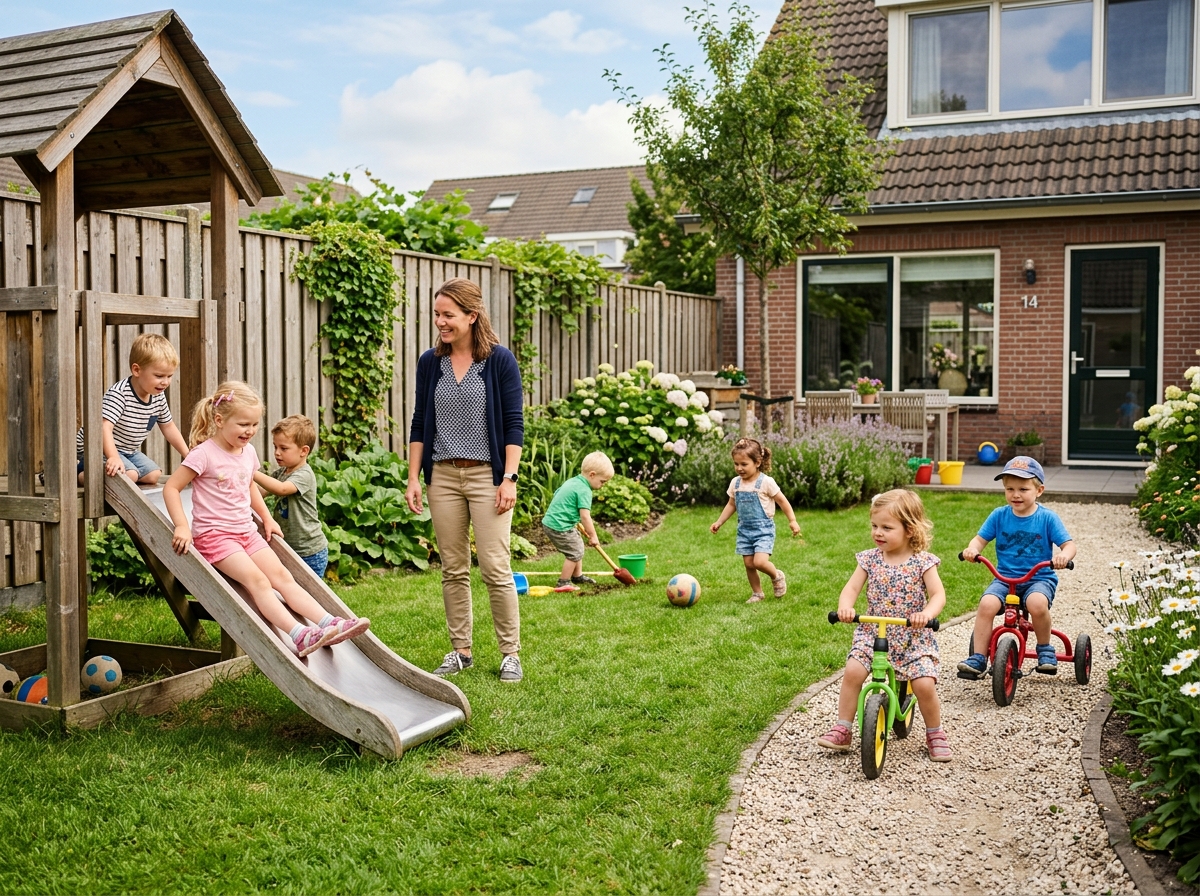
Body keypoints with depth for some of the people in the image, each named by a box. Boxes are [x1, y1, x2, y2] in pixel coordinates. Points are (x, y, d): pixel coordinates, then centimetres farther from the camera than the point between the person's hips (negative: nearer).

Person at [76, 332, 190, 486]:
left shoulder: (158, 396, -3)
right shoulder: (120, 394, -28)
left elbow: (168, 427, 11)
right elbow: (104, 427, -38)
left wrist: (188, 456, 9)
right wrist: (113, 457, -51)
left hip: (127, 451, 9)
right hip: (102, 448, -9)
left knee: (153, 475, 2)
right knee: (130, 474, -27)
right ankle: (79, 473, -12)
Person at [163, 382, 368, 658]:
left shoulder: (248, 452, 9)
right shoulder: (204, 454, -13)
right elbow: (171, 488, -12)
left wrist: (267, 519, 22)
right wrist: (182, 526, -22)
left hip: (246, 532, 7)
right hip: (214, 534, -7)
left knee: (282, 576, -8)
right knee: (257, 580, -24)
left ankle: (329, 623, -20)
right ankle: (300, 636, -38)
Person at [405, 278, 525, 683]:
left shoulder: (500, 360, -4)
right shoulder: (430, 363, 6)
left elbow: (514, 424, -5)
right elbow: (419, 424, 10)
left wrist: (509, 478, -11)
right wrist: (413, 478, 5)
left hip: (487, 475, -4)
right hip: (443, 476, 4)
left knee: (495, 568, -4)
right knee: (453, 569, 9)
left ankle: (511, 653, 7)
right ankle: (460, 650, 20)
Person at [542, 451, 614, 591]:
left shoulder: (572, 481, 11)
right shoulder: (584, 490, -17)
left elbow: (556, 495, 23)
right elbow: (585, 516, -22)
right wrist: (593, 536, -12)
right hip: (560, 527, -10)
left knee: (578, 547, 22)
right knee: (575, 553, -3)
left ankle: (577, 576, 36)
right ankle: (563, 583, 5)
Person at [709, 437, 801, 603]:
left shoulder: (766, 482, -12)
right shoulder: (735, 483, 3)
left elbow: (782, 501, -4)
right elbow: (731, 505, 16)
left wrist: (792, 521, -5)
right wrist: (719, 522, 12)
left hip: (763, 529, -5)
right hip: (744, 529, 5)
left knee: (760, 562, -17)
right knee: (748, 564, 4)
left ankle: (777, 576, 13)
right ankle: (757, 593, 22)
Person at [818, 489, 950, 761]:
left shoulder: (922, 562, -7)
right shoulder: (870, 559, 0)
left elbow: (938, 595, -14)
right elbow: (852, 588, -5)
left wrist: (927, 613, -36)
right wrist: (845, 606, -27)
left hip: (913, 637, -2)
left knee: (924, 684, -17)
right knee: (852, 672, -19)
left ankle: (935, 734, 12)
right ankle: (842, 730, -5)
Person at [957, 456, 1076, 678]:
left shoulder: (1047, 518, -2)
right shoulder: (999, 515, 3)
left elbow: (1069, 544, -4)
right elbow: (980, 539, 4)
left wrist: (1064, 556, -29)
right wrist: (972, 549, -21)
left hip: (1039, 578, -2)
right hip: (1005, 577, 2)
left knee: (1037, 604, -35)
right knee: (986, 604, -27)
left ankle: (1045, 650, -6)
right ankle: (978, 659, -17)